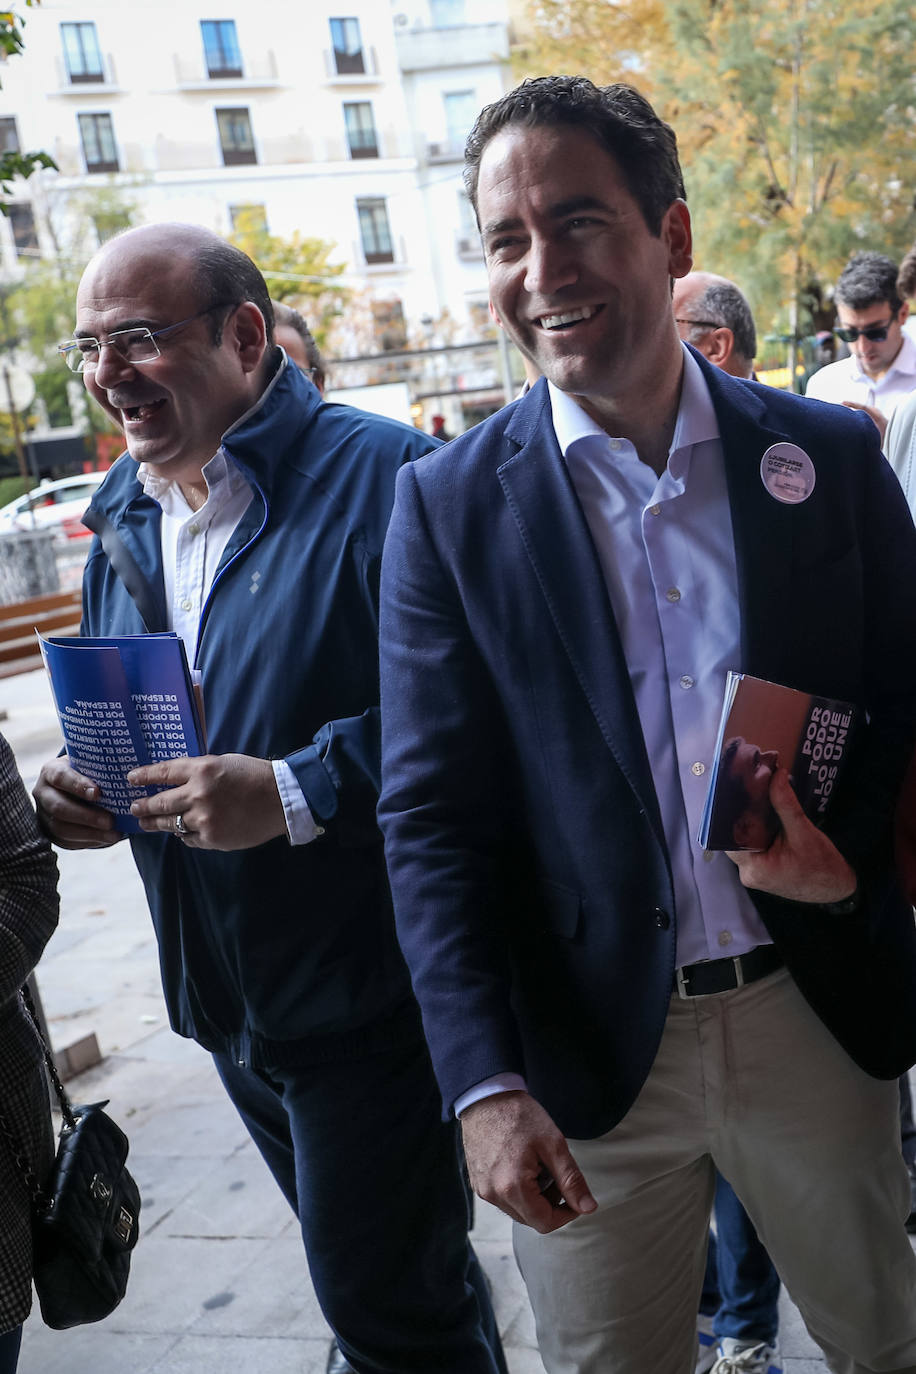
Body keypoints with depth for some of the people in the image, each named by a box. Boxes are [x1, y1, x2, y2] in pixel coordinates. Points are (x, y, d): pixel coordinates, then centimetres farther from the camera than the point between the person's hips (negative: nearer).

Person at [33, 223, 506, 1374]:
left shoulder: (385, 474, -15)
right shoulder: (123, 518, 9)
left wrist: (295, 794, -27)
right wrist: (77, 792, -2)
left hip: (365, 987, -7)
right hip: (222, 994, 7)